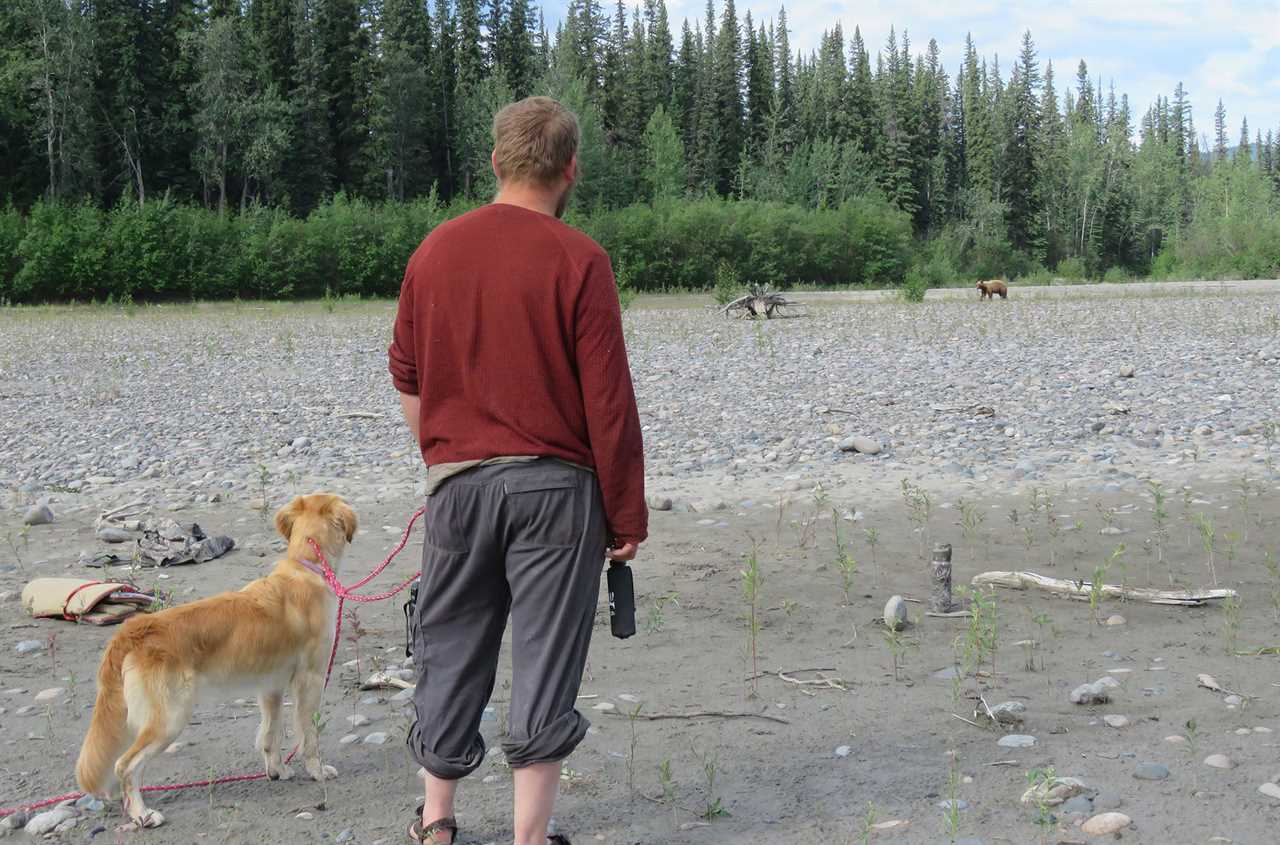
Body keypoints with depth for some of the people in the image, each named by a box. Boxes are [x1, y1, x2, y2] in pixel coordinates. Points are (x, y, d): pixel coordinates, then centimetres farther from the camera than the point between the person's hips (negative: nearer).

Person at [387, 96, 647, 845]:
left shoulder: (435, 251, 5)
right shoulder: (578, 259, -9)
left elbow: (408, 377, 14)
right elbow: (609, 402, -10)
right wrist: (627, 515, -2)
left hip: (458, 480, 4)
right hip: (555, 482, -4)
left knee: (451, 650, 15)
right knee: (546, 660, 4)